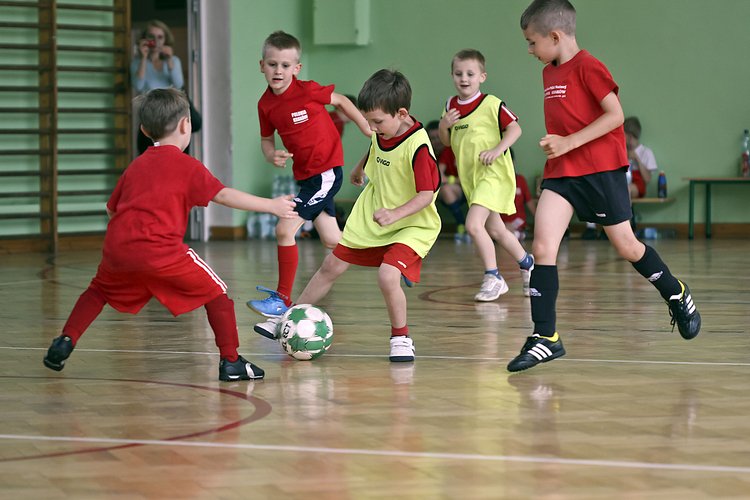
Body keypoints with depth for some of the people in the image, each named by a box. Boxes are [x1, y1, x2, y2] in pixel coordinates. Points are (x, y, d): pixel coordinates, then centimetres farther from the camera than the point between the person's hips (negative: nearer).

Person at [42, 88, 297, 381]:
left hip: (118, 247, 5)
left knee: (99, 291, 31)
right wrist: (271, 206, 5)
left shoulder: (136, 165, 24)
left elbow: (113, 208, 29)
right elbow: (224, 195, 0)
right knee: (215, 293, 7)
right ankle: (231, 362, 2)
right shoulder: (187, 166, 7)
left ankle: (66, 341, 17)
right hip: (160, 250, -5)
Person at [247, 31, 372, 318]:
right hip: (304, 174, 7)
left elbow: (340, 100, -1)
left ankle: (282, 300, -6)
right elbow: (266, 138, 12)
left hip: (326, 171, -7)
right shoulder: (266, 104, -1)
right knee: (331, 241, 17)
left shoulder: (307, 90, -17)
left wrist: (367, 127, 5)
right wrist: (272, 155, -10)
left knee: (285, 230, -16)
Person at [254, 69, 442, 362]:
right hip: (370, 218, 8)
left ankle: (401, 338, -6)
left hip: (412, 225, -8)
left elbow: (427, 194, -31)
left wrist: (395, 214, -43)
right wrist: (360, 168, 38)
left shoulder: (417, 146, -29)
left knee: (387, 275, -29)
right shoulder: (381, 134, -5)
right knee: (332, 267, 13)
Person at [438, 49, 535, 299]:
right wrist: (443, 126, -6)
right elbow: (447, 141, 14)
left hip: (493, 173, -7)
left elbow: (515, 128, -11)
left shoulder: (492, 104, -12)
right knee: (495, 229, 17)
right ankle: (527, 263, 39)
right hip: (469, 177, 7)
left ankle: (493, 277, -9)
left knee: (473, 224, -21)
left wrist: (497, 150, -24)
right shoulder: (450, 105, 7)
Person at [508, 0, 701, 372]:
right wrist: (553, 144, 11)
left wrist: (569, 143, -21)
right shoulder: (549, 72, 13)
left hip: (600, 170, -7)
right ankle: (545, 338, -8)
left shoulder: (587, 67, -12)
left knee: (626, 246, 5)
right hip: (560, 173, 7)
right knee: (543, 247, -9)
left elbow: (615, 114, -18)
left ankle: (677, 295, 30)